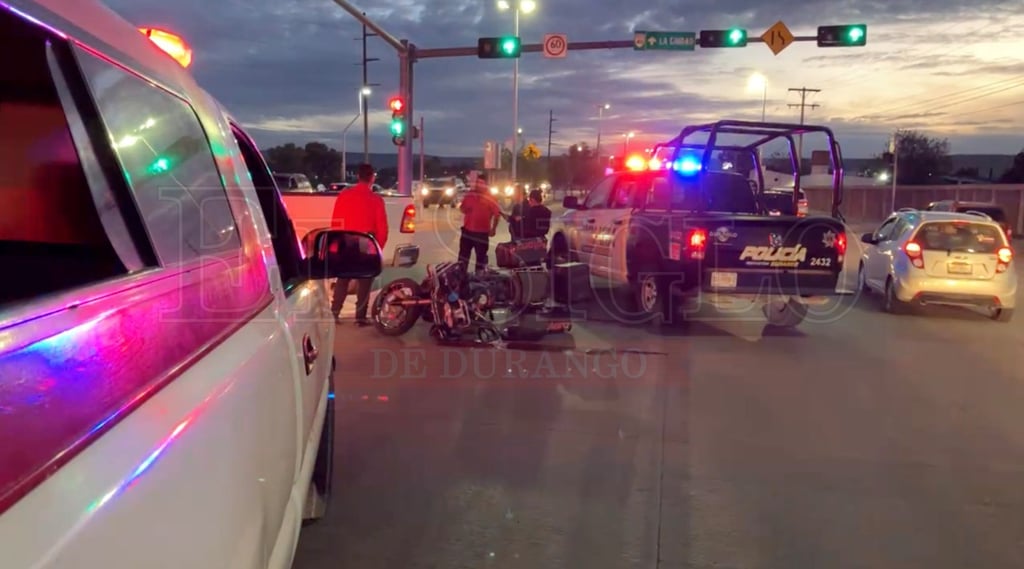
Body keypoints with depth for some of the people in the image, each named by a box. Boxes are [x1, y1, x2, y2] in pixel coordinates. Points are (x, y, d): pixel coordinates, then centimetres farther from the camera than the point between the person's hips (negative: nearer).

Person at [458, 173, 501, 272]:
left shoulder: (489, 198, -8)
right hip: (467, 231, 4)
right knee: (463, 254, 11)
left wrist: (493, 228, -7)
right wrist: (464, 209, -7)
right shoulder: (469, 195, 4)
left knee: (481, 256, 5)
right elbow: (462, 207, 17)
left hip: (482, 233, -4)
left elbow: (497, 213, -6)